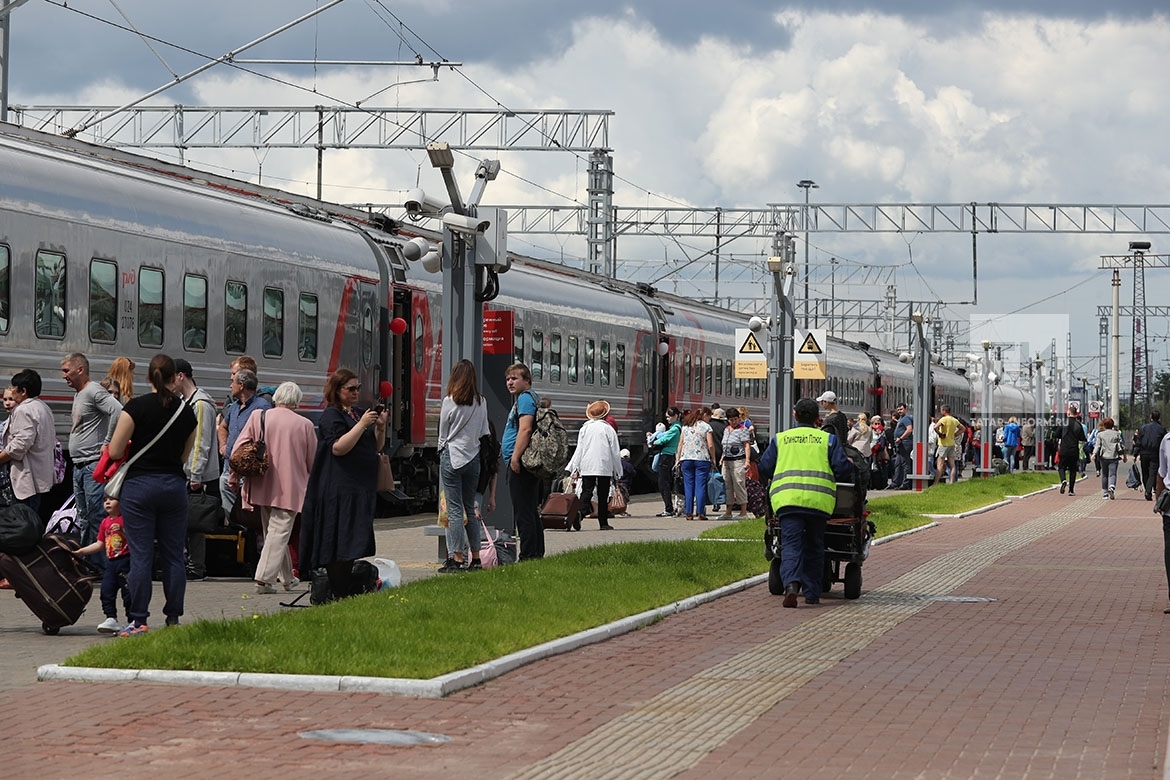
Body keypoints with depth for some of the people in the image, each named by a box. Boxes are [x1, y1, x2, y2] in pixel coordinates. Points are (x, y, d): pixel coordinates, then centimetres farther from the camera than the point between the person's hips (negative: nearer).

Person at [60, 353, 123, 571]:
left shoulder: (94, 391, -12)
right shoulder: (78, 395, 19)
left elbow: (118, 411, -27)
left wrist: (108, 443, -21)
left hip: (94, 465, -10)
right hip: (79, 467, 10)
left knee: (98, 518, -11)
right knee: (85, 520, 12)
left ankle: (106, 566, -10)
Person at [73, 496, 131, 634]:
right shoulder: (105, 522, 16)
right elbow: (100, 544, 21)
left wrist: (122, 531, -26)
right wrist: (81, 552, 17)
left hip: (125, 560, -8)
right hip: (110, 562, 8)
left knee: (128, 592, -4)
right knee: (107, 591, 2)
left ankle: (133, 621, 3)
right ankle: (111, 619, 6)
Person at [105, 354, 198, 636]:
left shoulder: (136, 407, -8)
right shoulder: (186, 411, 4)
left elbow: (115, 451, -8)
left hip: (140, 485, -3)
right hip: (174, 484, 3)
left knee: (140, 555, -1)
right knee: (173, 554, 9)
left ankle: (139, 620, -2)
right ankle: (174, 618, 11)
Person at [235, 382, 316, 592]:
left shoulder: (257, 417, 2)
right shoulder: (304, 425, -2)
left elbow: (239, 448, 0)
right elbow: (313, 462, 6)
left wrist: (234, 475, 10)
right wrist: (315, 484, 24)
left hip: (261, 486, 4)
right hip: (289, 488, -4)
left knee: (272, 532, 16)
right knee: (279, 532, -3)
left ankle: (287, 578, 25)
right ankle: (264, 578, -13)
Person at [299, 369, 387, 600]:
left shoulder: (359, 413, 18)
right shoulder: (331, 415, -7)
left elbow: (376, 447, 21)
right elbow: (338, 447, -19)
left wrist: (380, 427, 3)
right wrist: (362, 424, -19)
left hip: (361, 489, 9)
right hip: (339, 490, -9)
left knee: (354, 543, 8)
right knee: (339, 545, -11)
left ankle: (348, 594, 11)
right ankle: (340, 596, -14)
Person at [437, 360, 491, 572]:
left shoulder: (450, 401, -9)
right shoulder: (482, 402, 2)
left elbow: (443, 433, 0)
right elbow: (485, 433, 7)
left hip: (452, 457, -4)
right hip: (473, 457, 5)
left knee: (455, 510, -4)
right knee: (470, 509, 13)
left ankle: (457, 559, -6)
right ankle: (475, 559, 14)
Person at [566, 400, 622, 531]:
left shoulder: (584, 428, 7)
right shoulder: (608, 429, 0)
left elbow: (579, 450, 5)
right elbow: (615, 453, 3)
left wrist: (575, 469, 7)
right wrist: (616, 473, 11)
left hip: (587, 467, 2)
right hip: (605, 468, -2)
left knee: (586, 492, -2)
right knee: (602, 496, 5)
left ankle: (579, 512, -28)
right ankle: (603, 523, 6)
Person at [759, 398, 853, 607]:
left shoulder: (779, 439, 15)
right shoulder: (828, 439, 13)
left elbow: (764, 468, 11)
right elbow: (842, 468, 5)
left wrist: (775, 481, 31)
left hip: (787, 497, -1)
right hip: (819, 498, 1)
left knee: (791, 543, -7)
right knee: (814, 545, 14)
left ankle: (791, 582, -32)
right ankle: (812, 592, 16)